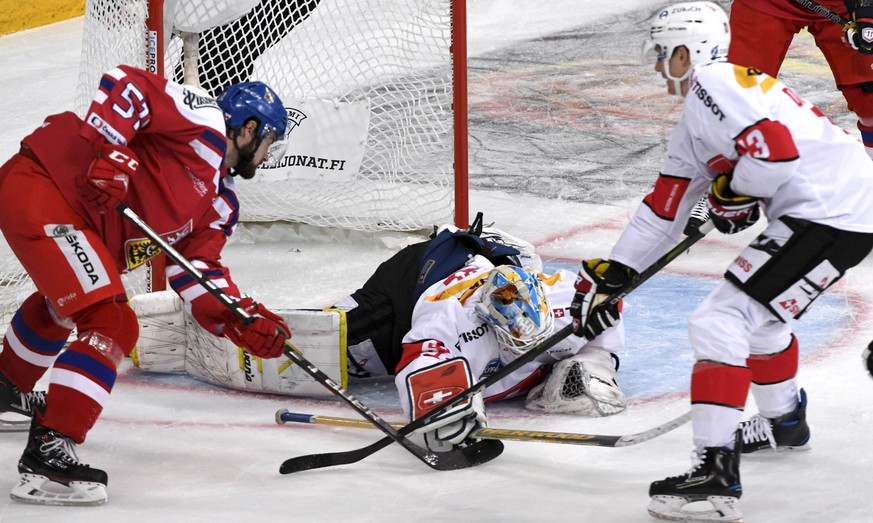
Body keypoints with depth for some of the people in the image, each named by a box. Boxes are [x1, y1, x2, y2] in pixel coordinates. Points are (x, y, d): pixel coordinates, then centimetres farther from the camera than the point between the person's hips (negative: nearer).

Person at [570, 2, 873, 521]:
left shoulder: (715, 82, -7)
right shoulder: (695, 126, 24)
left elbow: (777, 149, -20)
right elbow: (663, 208, 26)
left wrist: (734, 192, -3)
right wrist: (609, 274, 25)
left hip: (831, 214, -11)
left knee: (720, 321, -13)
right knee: (756, 312, 32)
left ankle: (717, 474, -18)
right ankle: (785, 422, 52)